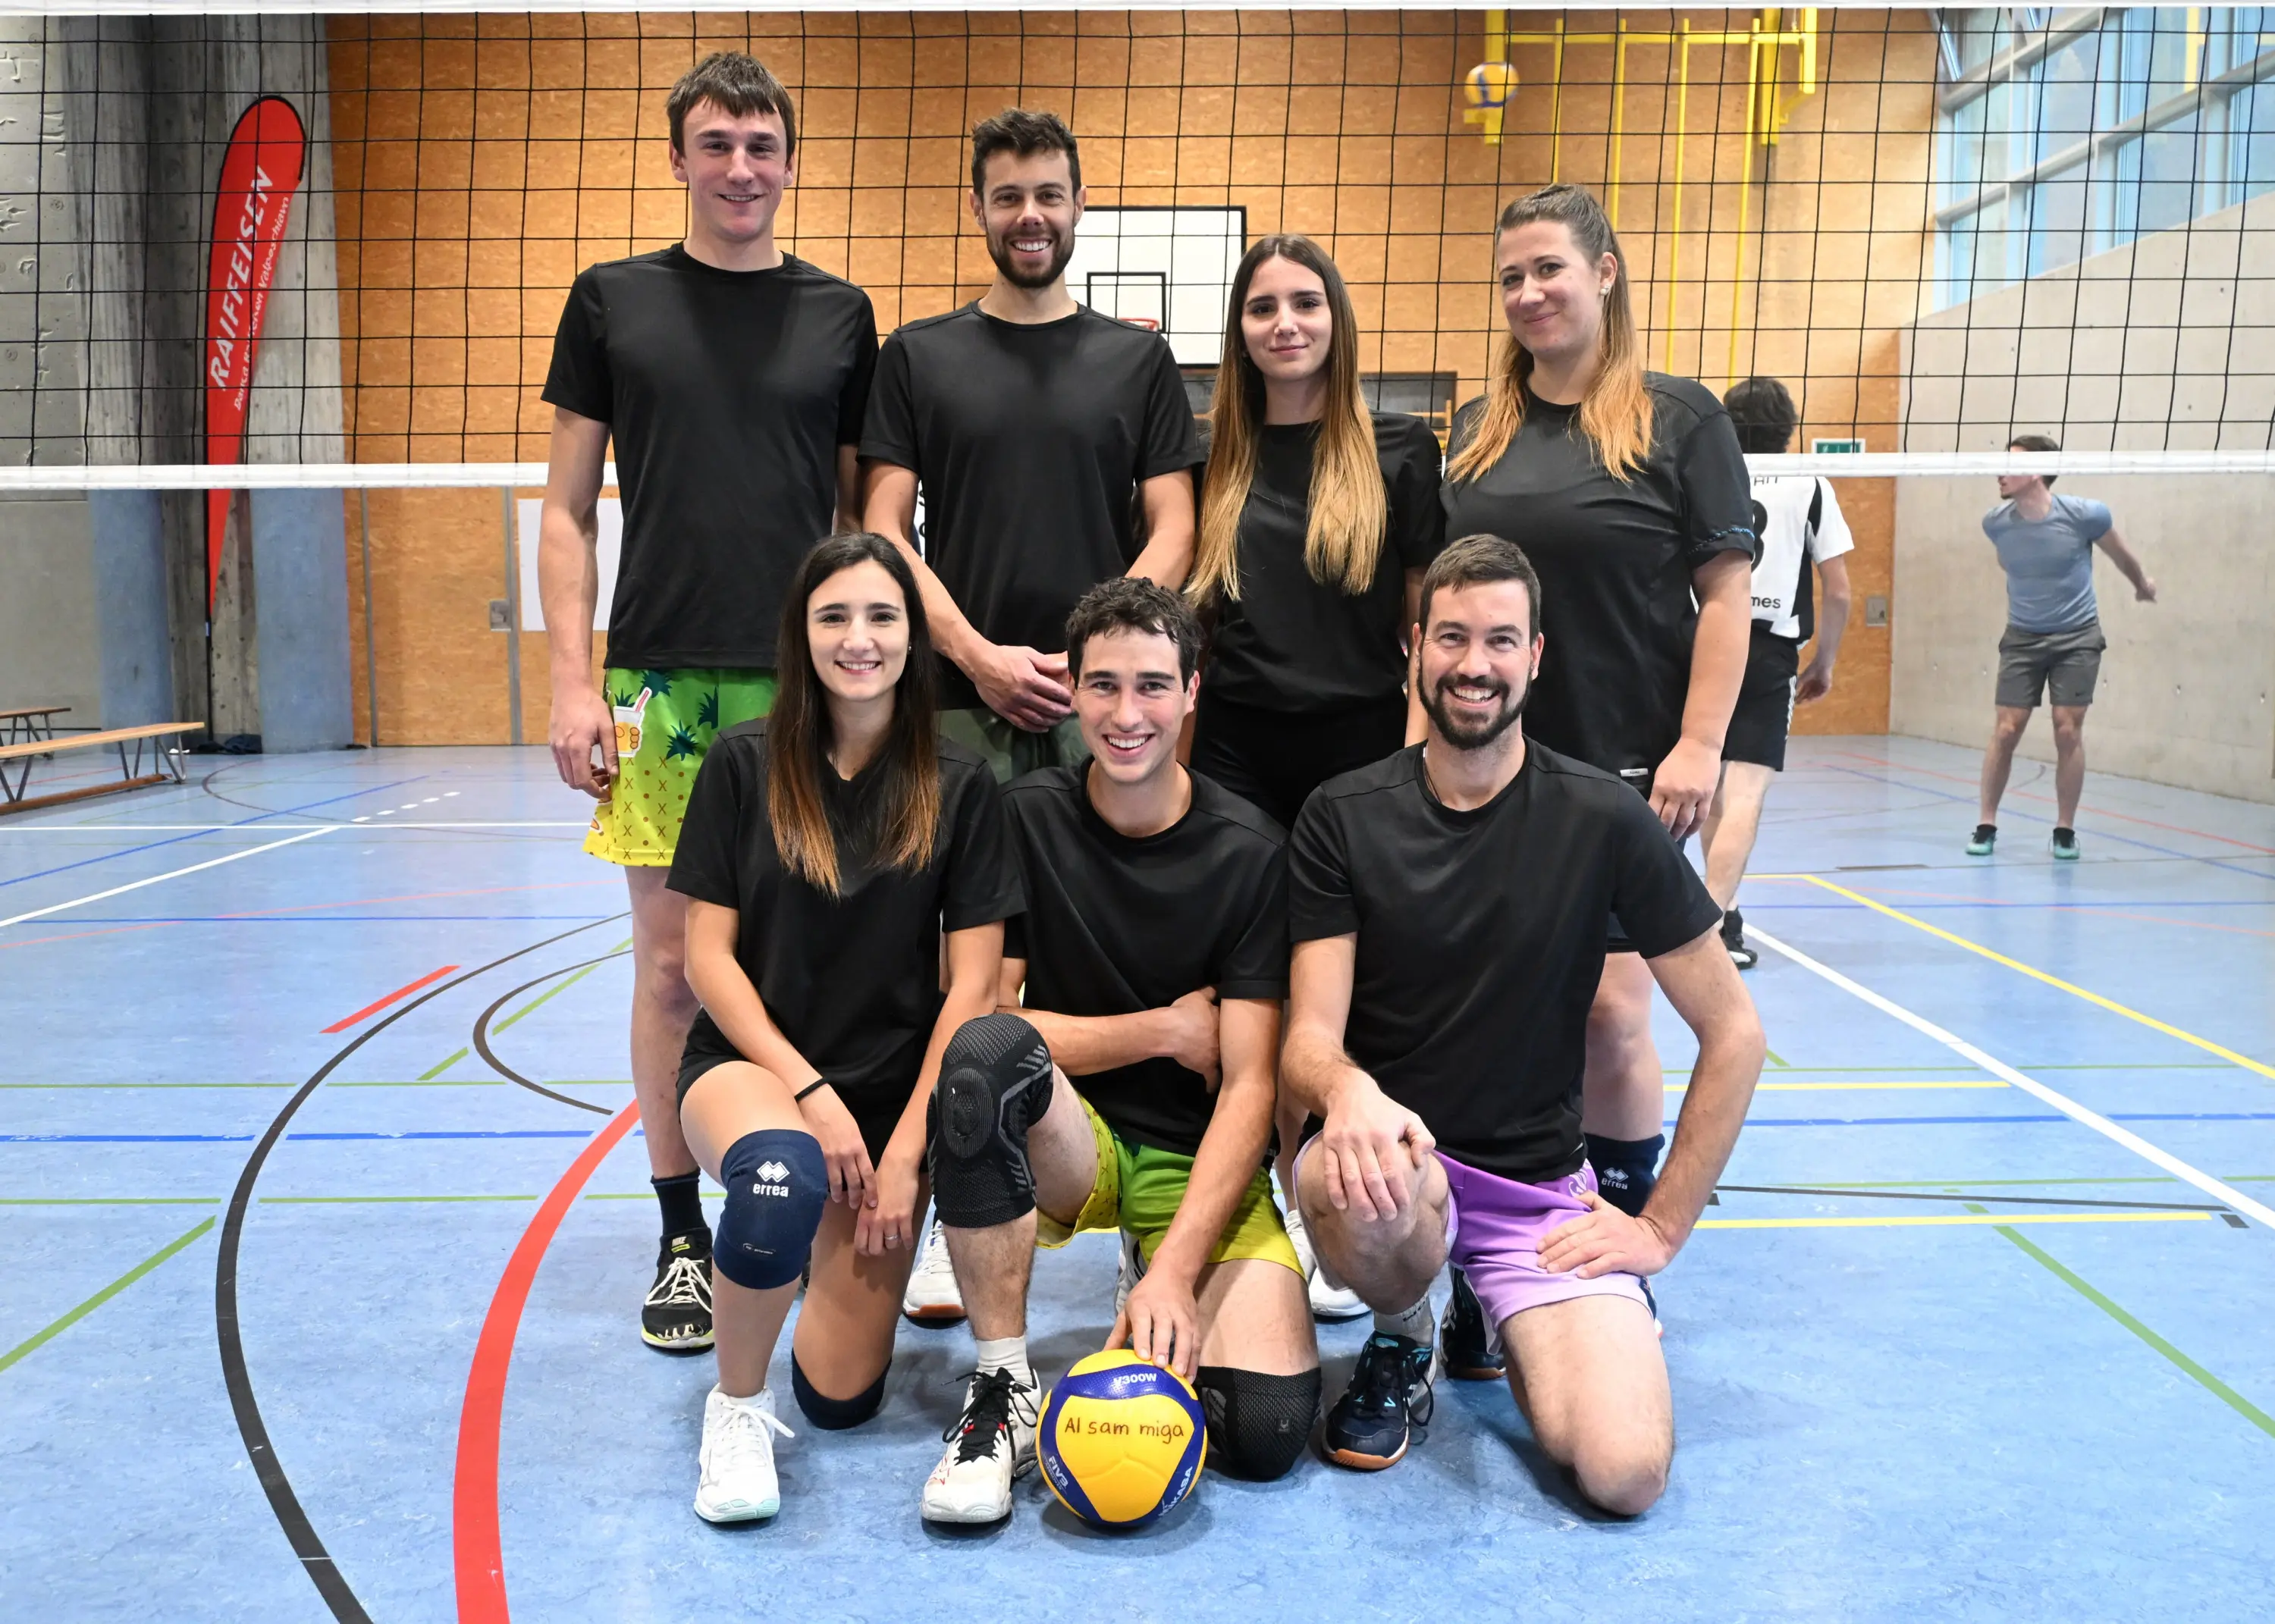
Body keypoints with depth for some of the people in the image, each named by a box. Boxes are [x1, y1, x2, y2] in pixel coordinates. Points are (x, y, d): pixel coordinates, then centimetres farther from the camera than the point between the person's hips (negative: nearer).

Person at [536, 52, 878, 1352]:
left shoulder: (841, 315, 10)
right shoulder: (612, 302, 7)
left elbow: (864, 516, 12)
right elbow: (569, 512, 6)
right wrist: (574, 683, -3)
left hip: (810, 690, 1)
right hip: (663, 685, 0)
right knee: (673, 962, 4)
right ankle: (684, 1238, 18)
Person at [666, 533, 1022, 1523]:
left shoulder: (960, 786, -3)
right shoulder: (745, 765, -3)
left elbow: (971, 984, -4)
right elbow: (707, 956, -4)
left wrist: (905, 1152, -10)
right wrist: (810, 1091, -14)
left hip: (893, 1086, 1)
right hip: (751, 1063, -1)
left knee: (840, 1397, -3)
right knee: (783, 1182, -39)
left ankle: (868, 1253, 31)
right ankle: (736, 1406, -10)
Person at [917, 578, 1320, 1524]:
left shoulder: (1247, 851, -8)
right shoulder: (1026, 819, -5)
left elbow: (1249, 1084, -12)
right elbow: (985, 1020, -8)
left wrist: (1175, 1270, -23)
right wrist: (1165, 1030, -11)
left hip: (1196, 1161, 0)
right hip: (1066, 1143, 0)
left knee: (1266, 1432, -22)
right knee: (985, 1050, -34)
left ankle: (1152, 1283, 13)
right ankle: (1005, 1390, -18)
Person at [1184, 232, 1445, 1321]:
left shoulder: (1399, 451, 3)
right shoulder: (1213, 458, 10)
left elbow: (1430, 619, 1)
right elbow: (1186, 613, 13)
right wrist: (1177, 739, 7)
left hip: (1359, 752, -2)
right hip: (1237, 755, 2)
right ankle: (1284, 1204, 19)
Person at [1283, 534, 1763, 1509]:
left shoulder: (1602, 821, -5)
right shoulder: (1342, 818, -3)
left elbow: (1732, 1035, 1)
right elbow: (1310, 1036, -9)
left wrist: (1664, 1225, -1)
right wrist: (1347, 1092, -33)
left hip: (1542, 1190, 1)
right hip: (1395, 1155, 0)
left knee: (1625, 1471, -20)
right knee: (1356, 1183, -38)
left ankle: (1505, 1329, 17)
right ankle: (1402, 1345, 0)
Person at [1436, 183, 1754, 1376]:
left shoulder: (1679, 418, 0)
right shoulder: (1479, 428, 12)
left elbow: (1725, 589, -4)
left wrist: (1699, 745, -12)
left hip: (1623, 770, -4)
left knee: (1607, 1014, -3)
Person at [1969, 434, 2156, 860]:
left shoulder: (2085, 515, -16)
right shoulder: (1996, 523, -8)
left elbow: (2120, 554, 4)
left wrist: (2143, 584, 21)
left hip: (2077, 637, -2)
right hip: (2022, 637, 2)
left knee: (2068, 732, -3)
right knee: (2005, 731, -4)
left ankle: (2065, 831, 10)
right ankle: (1986, 825, 8)